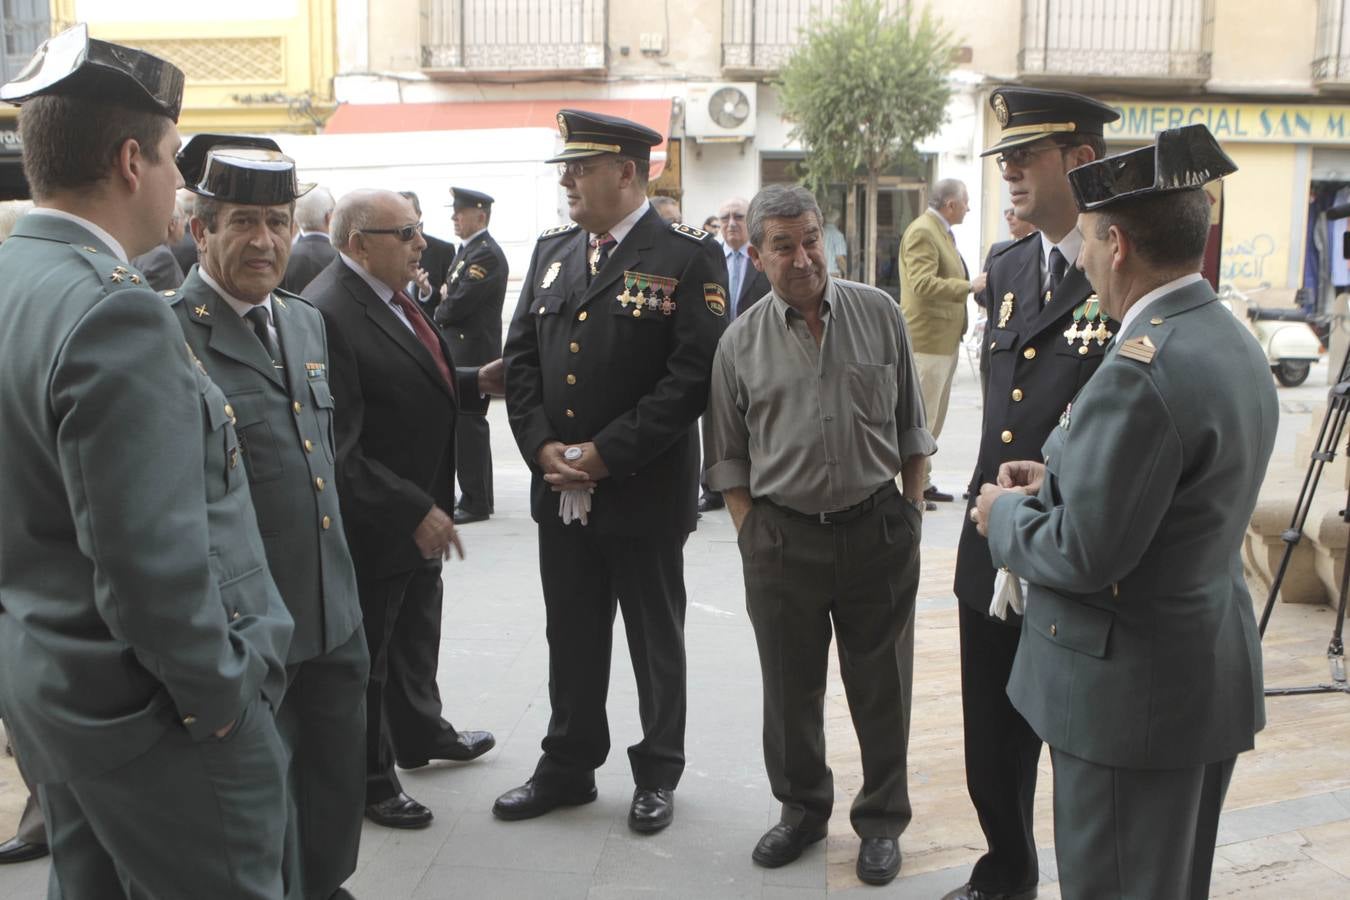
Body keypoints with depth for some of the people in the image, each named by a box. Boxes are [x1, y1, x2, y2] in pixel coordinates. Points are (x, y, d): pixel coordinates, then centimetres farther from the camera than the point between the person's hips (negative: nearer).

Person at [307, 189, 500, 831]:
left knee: (416, 634, 27)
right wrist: (413, 512, -28)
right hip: (371, 525, -9)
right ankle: (369, 779, 30)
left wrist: (474, 383, 1)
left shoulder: (391, 297, 4)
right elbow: (339, 449, -28)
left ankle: (420, 734, 49)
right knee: (367, 653, 11)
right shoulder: (326, 314, -26)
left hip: (420, 514, 9)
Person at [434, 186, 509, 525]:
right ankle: (478, 497, 23)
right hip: (460, 351, 10)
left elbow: (458, 304, -20)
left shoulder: (486, 254, -16)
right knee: (466, 425, 14)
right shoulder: (467, 250, 17)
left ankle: (476, 502, 2)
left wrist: (439, 312, 0)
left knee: (468, 425, -5)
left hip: (473, 353, -10)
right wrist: (446, 297, 0)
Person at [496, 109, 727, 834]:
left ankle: (657, 774, 28)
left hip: (643, 493, -5)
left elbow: (693, 374, -17)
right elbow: (520, 357, 8)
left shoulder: (688, 258, -8)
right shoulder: (551, 252, 10)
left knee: (655, 641, 11)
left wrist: (608, 453, -19)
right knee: (571, 638, 16)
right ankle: (568, 766, 32)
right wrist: (542, 446, -7)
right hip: (559, 492, 5)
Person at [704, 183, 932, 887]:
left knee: (881, 684, 10)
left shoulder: (878, 314, 0)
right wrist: (749, 532, 1)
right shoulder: (741, 342, 0)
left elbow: (909, 425, 8)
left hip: (878, 527, 0)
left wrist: (912, 507, 6)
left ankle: (881, 820, 28)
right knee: (790, 685, 13)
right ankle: (802, 809, 34)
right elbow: (728, 455, 7)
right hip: (782, 535, 1)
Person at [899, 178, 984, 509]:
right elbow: (923, 284, -25)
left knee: (933, 417, 16)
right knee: (922, 417, -6)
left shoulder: (940, 231, 16)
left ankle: (923, 482, 24)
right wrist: (969, 286, -22)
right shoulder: (922, 231, -15)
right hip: (927, 339, -11)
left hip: (945, 339, 11)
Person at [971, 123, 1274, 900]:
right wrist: (1059, 483, 8)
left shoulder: (1142, 370, -26)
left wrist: (1007, 515, -7)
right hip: (1214, 669, 10)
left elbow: (1084, 554, -25)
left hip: (1133, 689, -10)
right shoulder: (1235, 346, 5)